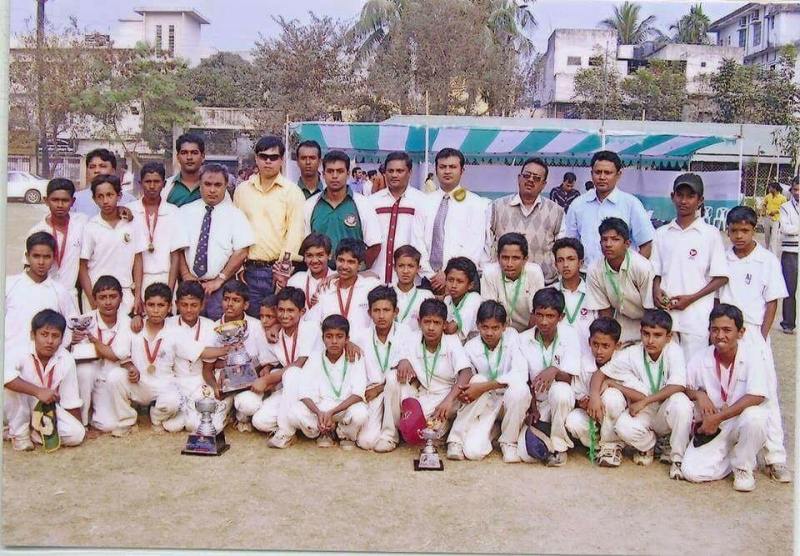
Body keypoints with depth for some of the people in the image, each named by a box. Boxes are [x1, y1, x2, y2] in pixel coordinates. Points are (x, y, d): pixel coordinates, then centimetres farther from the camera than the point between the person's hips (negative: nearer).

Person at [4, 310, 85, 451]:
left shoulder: (66, 360, -15)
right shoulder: (20, 353, -24)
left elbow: (71, 401, -7)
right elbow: (4, 374, -47)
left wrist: (80, 429, -7)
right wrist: (38, 391, -46)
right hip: (21, 409, -2)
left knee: (76, 435, -23)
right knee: (11, 384, -33)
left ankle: (37, 432, 5)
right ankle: (20, 432, -11)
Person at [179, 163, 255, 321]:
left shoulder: (235, 215, 1)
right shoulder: (185, 212, 9)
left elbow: (241, 253, -5)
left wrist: (219, 280, -10)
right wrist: (186, 275, -6)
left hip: (222, 286, -2)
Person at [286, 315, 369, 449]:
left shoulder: (355, 359, -7)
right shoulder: (315, 358, -2)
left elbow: (358, 393, -16)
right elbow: (305, 393, -8)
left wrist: (331, 412, -27)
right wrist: (319, 413, -28)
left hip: (346, 406, -1)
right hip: (319, 407, 1)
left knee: (360, 413, -34)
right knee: (294, 413, -25)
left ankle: (346, 435, 2)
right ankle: (324, 433, 4)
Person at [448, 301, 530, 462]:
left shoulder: (512, 337, -11)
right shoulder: (471, 347, -7)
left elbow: (520, 374, -25)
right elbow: (464, 380, -1)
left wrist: (483, 387, -32)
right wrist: (462, 393, -27)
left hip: (510, 401, 1)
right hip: (485, 403, -1)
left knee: (519, 389, -35)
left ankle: (509, 442, -11)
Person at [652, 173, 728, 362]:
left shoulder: (710, 234, 1)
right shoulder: (662, 234, 11)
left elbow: (721, 278, 0)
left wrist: (691, 298, -10)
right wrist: (656, 291, -6)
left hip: (697, 317, -3)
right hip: (664, 313, 3)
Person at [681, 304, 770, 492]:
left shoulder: (750, 358, -12)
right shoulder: (700, 358, -5)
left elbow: (756, 397, -23)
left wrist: (718, 418, -25)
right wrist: (698, 394, -18)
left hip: (741, 423, -1)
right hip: (711, 429, 2)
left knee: (755, 416, -37)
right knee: (691, 472, -19)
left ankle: (743, 466, -7)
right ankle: (732, 457, 12)